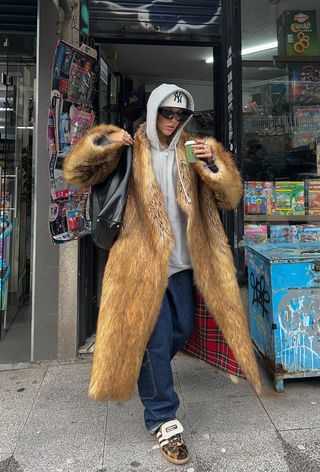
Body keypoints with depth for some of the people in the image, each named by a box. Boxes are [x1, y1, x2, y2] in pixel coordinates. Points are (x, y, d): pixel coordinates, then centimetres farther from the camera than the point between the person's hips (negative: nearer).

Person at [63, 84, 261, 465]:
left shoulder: (193, 151, 7)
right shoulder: (129, 150, 0)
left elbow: (229, 198, -1)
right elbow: (75, 172, -1)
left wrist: (214, 163, -18)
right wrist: (101, 143, -18)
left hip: (182, 261, 5)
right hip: (143, 261, -4)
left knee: (181, 331, 17)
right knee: (155, 339, -2)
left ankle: (144, 375, 46)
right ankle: (163, 419, 17)